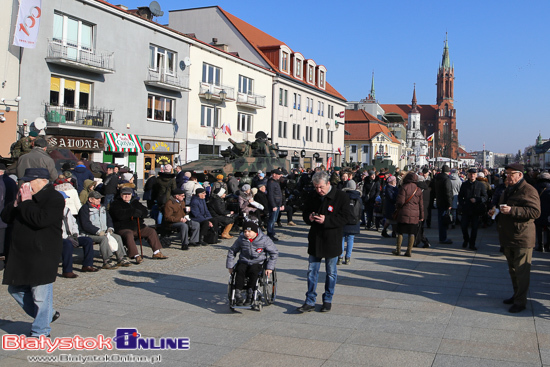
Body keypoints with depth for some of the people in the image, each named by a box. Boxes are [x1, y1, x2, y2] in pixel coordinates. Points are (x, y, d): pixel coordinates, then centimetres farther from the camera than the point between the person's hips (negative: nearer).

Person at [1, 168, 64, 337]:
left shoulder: (54, 198, -11)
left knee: (41, 294, -4)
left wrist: (26, 202, -17)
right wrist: (16, 203, -3)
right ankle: (47, 314, 33)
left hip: (43, 255, -9)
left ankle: (40, 331, 11)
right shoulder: (24, 196, 15)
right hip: (20, 253, 9)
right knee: (16, 289, 18)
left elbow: (41, 220, -26)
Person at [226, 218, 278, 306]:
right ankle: (238, 295, -27)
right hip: (243, 262, 2)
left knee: (253, 272, -35)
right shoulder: (241, 239, -1)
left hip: (257, 263, -2)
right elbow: (232, 251, 13)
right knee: (240, 271, -31)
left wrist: (270, 267, -6)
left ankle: (249, 296, -27)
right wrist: (230, 266, 8)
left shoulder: (264, 239, -8)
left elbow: (274, 252, 0)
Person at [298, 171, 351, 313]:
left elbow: (346, 217, -14)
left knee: (331, 272, 9)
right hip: (315, 239, 4)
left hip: (332, 241, -4)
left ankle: (328, 300, 23)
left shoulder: (341, 197, -10)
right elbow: (305, 213, 16)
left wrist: (326, 220, -24)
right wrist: (309, 217, -9)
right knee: (312, 271, 6)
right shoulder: (312, 197, 5)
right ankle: (310, 301, 13)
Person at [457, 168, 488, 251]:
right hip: (466, 210, 2)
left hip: (476, 210, -2)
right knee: (463, 226, 1)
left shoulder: (480, 185, 1)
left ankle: (472, 244, 15)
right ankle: (466, 240, 27)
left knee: (474, 228, 2)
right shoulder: (464, 184, 8)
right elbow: (460, 196, 14)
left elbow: (485, 197, 0)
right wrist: (462, 204, -2)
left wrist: (476, 199, -15)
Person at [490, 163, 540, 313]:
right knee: (512, 269, 18)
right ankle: (517, 295, 31)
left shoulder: (528, 190, -12)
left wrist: (512, 210, -26)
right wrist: (496, 211, 12)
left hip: (522, 238, -9)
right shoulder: (508, 190, 18)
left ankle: (520, 301, 3)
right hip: (508, 237, 9)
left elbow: (535, 212, -22)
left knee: (521, 270, -4)